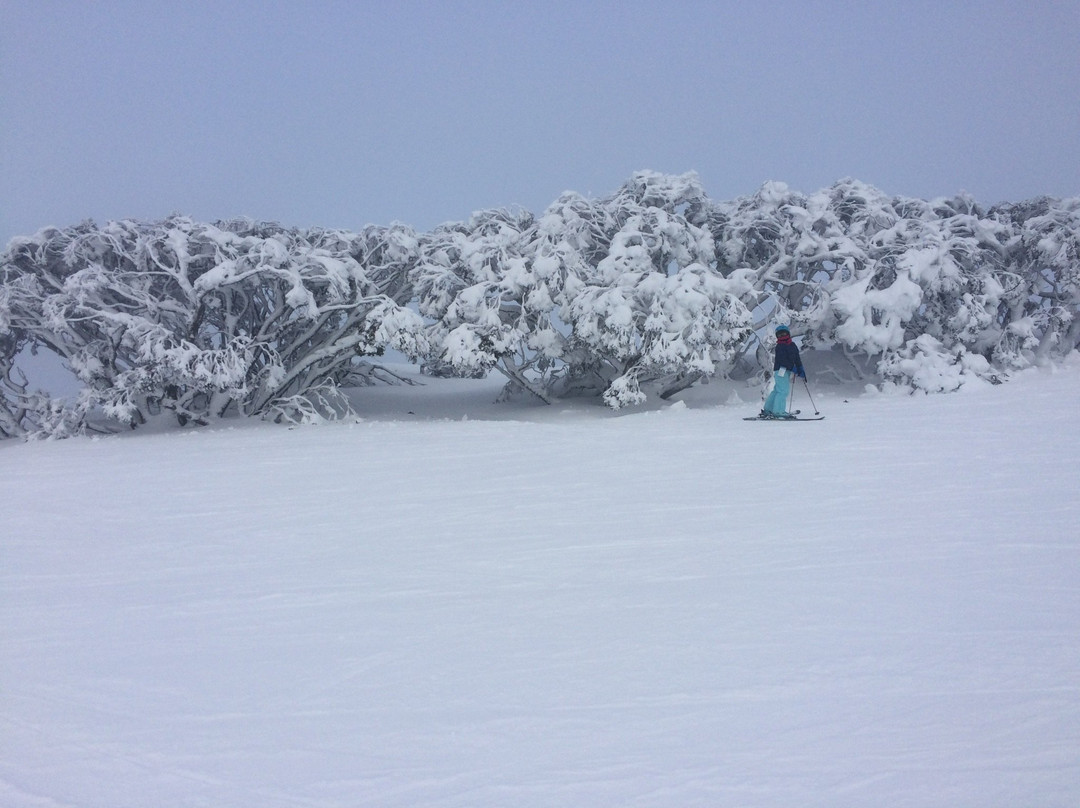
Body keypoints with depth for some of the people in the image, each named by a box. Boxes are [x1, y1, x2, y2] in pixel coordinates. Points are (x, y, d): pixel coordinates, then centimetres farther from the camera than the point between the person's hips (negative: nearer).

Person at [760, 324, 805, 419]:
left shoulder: (793, 345, 17)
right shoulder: (780, 346, -7)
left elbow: (797, 358, 21)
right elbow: (782, 359, -17)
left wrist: (800, 370, 14)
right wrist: (792, 367, -20)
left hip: (787, 371, 9)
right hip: (781, 369, -9)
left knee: (777, 390, 13)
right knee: (783, 390, -15)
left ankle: (767, 410, 20)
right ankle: (779, 411, -16)